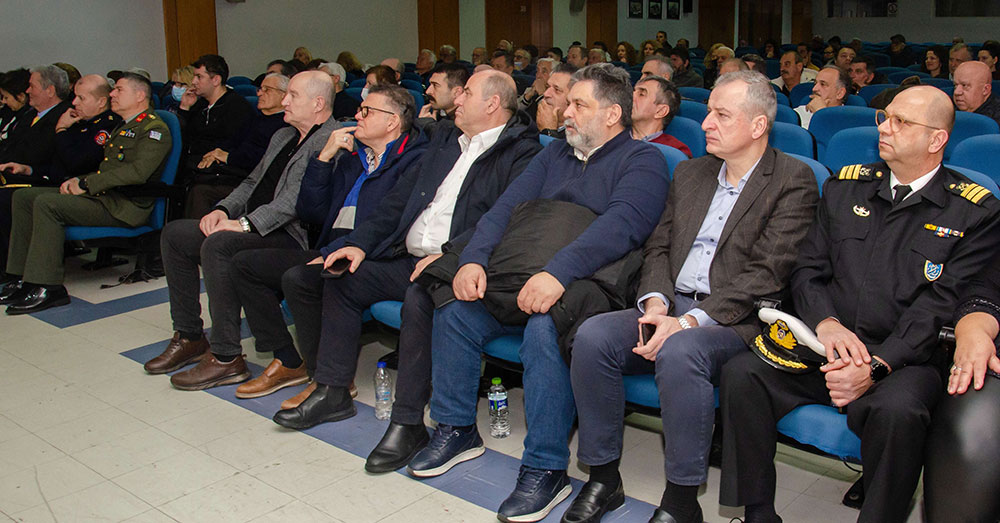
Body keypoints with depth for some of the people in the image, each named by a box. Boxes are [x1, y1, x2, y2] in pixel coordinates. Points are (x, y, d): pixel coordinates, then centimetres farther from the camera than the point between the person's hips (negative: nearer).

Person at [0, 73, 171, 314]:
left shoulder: (154, 129, -8)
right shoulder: (121, 127, 24)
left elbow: (138, 171, -23)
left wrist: (87, 183, -18)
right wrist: (79, 180, 5)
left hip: (123, 206, -10)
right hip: (100, 195, 10)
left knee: (47, 203, -26)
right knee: (23, 196, 4)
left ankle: (47, 287, -23)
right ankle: (25, 276, 1)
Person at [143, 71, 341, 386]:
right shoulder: (283, 136, 22)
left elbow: (298, 198, -22)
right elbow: (253, 182, 25)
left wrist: (245, 224, -25)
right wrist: (223, 210, 5)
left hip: (291, 235, -10)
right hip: (251, 225, 10)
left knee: (217, 245, -32)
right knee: (174, 234, 5)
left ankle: (227, 358, -23)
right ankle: (189, 337, 10)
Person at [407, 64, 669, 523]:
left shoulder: (642, 161, 0)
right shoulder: (555, 154, 22)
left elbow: (621, 225, -19)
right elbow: (506, 207, 11)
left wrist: (557, 272, -33)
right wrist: (473, 259, -8)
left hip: (581, 284, -7)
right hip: (516, 278, 7)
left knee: (543, 329, -34)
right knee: (453, 310, -11)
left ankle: (545, 468, -20)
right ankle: (456, 430, 7)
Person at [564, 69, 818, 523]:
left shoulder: (793, 181, -3)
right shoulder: (690, 173, 19)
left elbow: (766, 274, -12)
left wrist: (688, 322, -20)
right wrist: (655, 303, -5)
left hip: (737, 320, -6)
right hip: (671, 307, 6)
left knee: (679, 353, -36)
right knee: (592, 336, -19)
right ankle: (603, 477, -6)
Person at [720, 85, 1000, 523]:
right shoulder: (845, 187, 15)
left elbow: (942, 306, -7)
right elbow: (807, 269, 12)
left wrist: (875, 366, -20)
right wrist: (826, 323, -10)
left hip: (904, 360, -3)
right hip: (825, 343, 4)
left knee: (898, 411, -37)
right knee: (740, 374, -22)